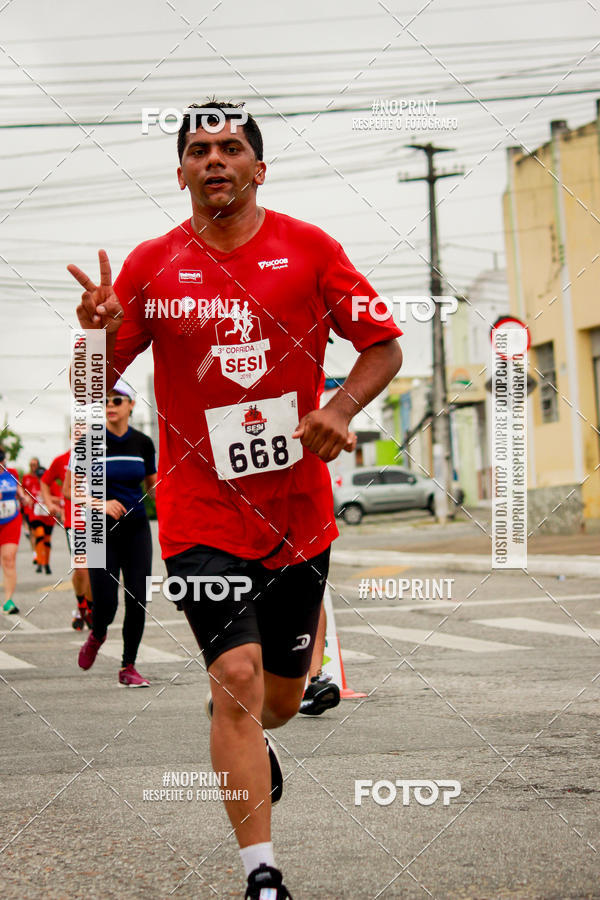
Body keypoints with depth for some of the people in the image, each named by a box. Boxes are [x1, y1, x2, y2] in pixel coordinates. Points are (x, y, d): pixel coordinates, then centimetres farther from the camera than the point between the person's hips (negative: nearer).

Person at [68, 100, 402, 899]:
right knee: (236, 675, -16)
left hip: (299, 510, 2)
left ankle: (248, 741, 53)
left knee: (281, 696, 15)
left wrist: (340, 409, -12)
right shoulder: (152, 263, -1)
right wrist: (101, 333, -20)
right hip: (202, 512, -2)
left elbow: (384, 346, 6)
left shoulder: (309, 248, 0)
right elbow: (98, 384, 2)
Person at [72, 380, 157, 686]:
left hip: (136, 528, 3)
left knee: (137, 601, -4)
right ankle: (97, 635, 29)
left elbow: (153, 485, 17)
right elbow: (69, 489, -1)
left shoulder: (143, 443, 5)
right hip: (102, 532, -3)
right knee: (105, 603, -7)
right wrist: (100, 503, -17)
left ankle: (128, 667, 10)